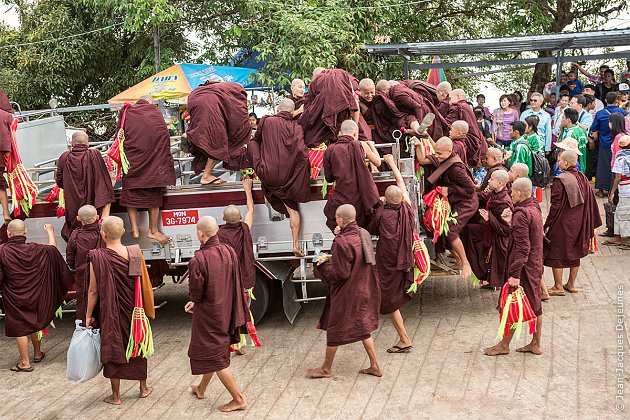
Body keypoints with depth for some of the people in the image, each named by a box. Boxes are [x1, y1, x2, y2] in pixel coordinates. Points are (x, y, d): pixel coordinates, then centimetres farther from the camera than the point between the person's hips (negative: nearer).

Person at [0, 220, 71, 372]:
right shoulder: (34, 249, -9)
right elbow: (53, 249, 11)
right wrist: (50, 232, 27)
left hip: (14, 299, -4)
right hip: (34, 296, 4)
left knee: (20, 329, 6)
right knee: (35, 324, 21)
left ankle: (25, 362, 12)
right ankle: (37, 354, 37)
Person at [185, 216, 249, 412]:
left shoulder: (198, 260, -28)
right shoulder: (229, 251, -8)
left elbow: (195, 292, -19)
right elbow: (234, 283, 4)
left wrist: (194, 301, 9)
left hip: (208, 314, -7)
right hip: (225, 310, 7)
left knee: (214, 357, 7)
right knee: (214, 353, 25)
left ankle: (238, 399, 11)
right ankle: (201, 389, 45)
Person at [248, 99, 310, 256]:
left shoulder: (267, 121, -2)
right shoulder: (296, 127, 0)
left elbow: (257, 139, 15)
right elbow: (302, 151, -8)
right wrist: (302, 173, 9)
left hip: (267, 174, -1)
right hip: (286, 178, 2)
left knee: (252, 142, 18)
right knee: (293, 209, 15)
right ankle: (296, 245, 7)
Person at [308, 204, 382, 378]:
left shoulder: (342, 242, -27)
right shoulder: (364, 234, -3)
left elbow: (340, 273, -24)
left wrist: (323, 264, -7)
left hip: (346, 294, -7)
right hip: (364, 290, 7)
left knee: (334, 330, 10)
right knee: (363, 328, 20)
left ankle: (326, 368, 25)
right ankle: (374, 366, 23)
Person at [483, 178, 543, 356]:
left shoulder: (521, 214, -22)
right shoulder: (535, 208, 7)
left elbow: (522, 247, -26)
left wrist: (515, 274, -26)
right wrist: (511, 223, 10)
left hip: (524, 267, -9)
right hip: (535, 265, 9)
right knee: (534, 304, 15)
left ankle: (504, 345, 13)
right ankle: (536, 344, 24)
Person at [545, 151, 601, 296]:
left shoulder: (560, 180, -20)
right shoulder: (582, 178, 0)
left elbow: (556, 206, -20)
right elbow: (590, 201, 6)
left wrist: (548, 224, -12)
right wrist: (590, 223, 15)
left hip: (562, 224, -6)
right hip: (578, 223, 7)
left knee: (556, 254, 6)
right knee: (575, 254, 18)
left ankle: (558, 287, 11)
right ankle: (571, 284, 27)